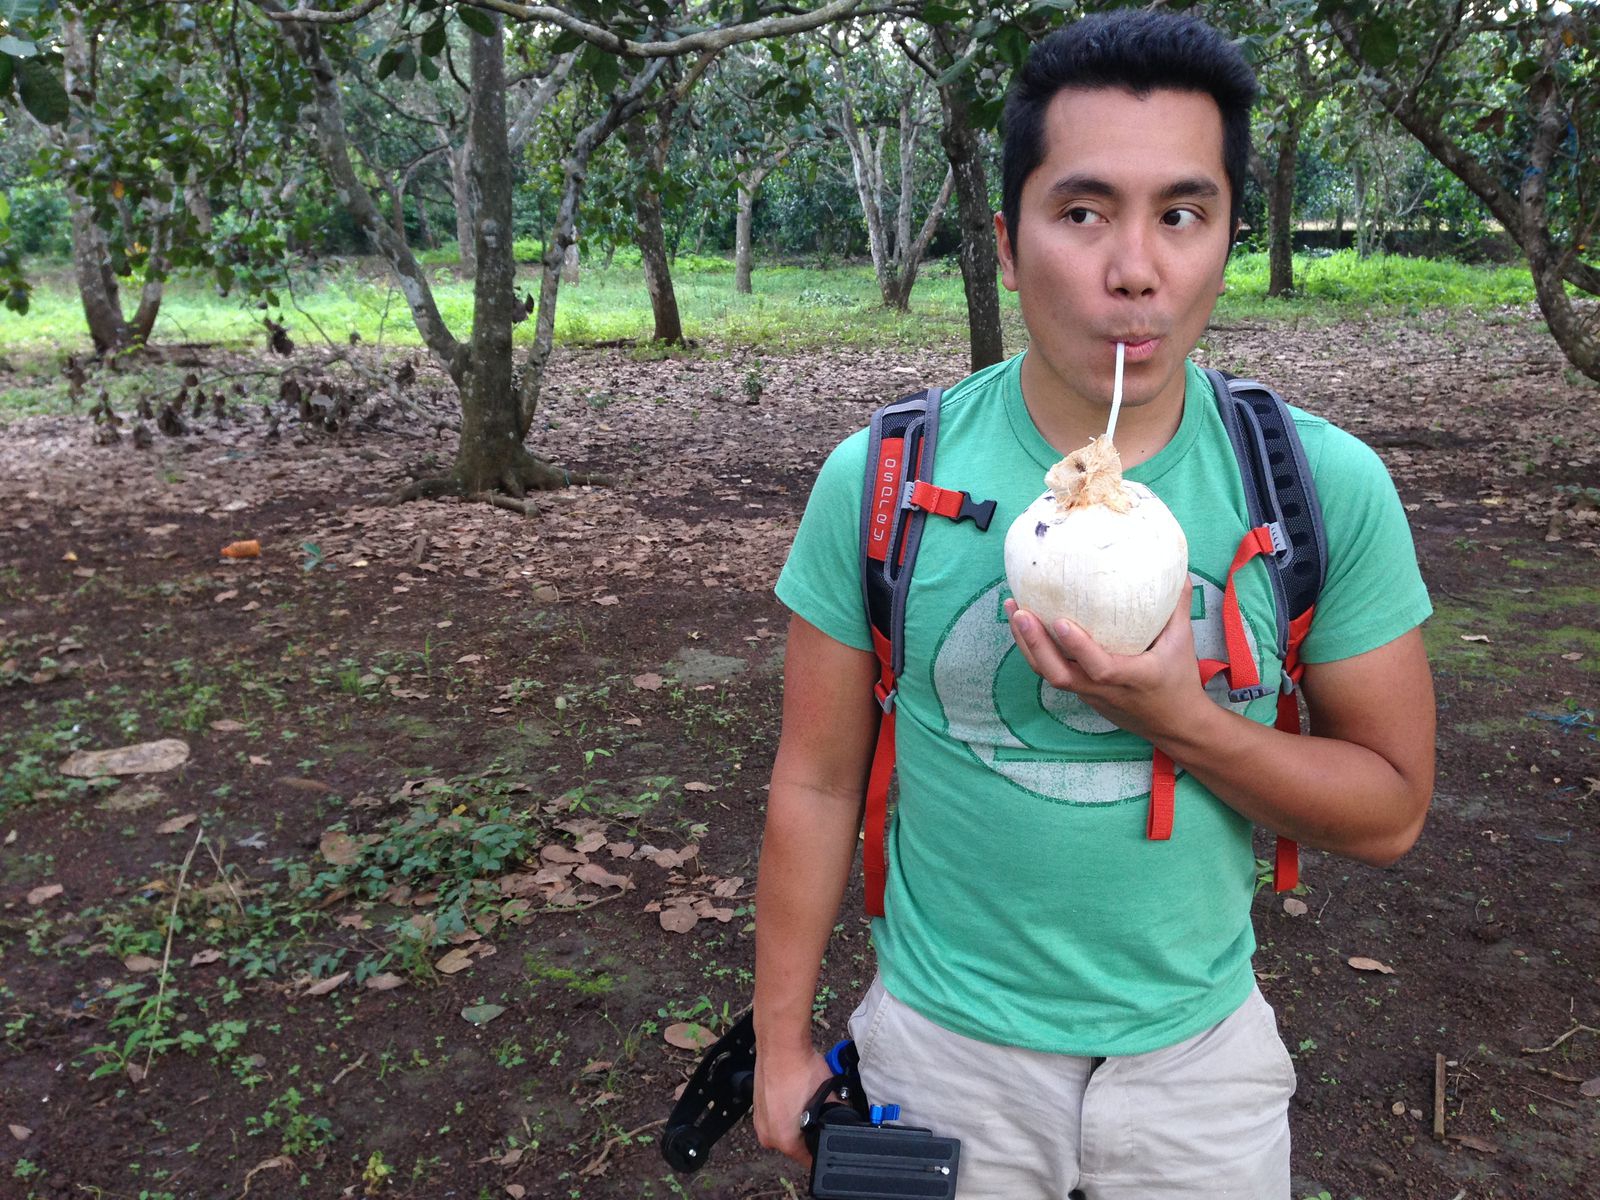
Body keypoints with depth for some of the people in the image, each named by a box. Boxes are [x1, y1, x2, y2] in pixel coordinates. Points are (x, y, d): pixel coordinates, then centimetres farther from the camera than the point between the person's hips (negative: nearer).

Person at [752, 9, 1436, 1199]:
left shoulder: (1331, 486, -13)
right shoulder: (875, 478, -14)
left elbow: (1390, 808, -6)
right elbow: (818, 783, -6)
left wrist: (1182, 719, -25)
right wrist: (784, 1041, 1)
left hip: (1204, 1051, 1)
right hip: (943, 1046, 0)